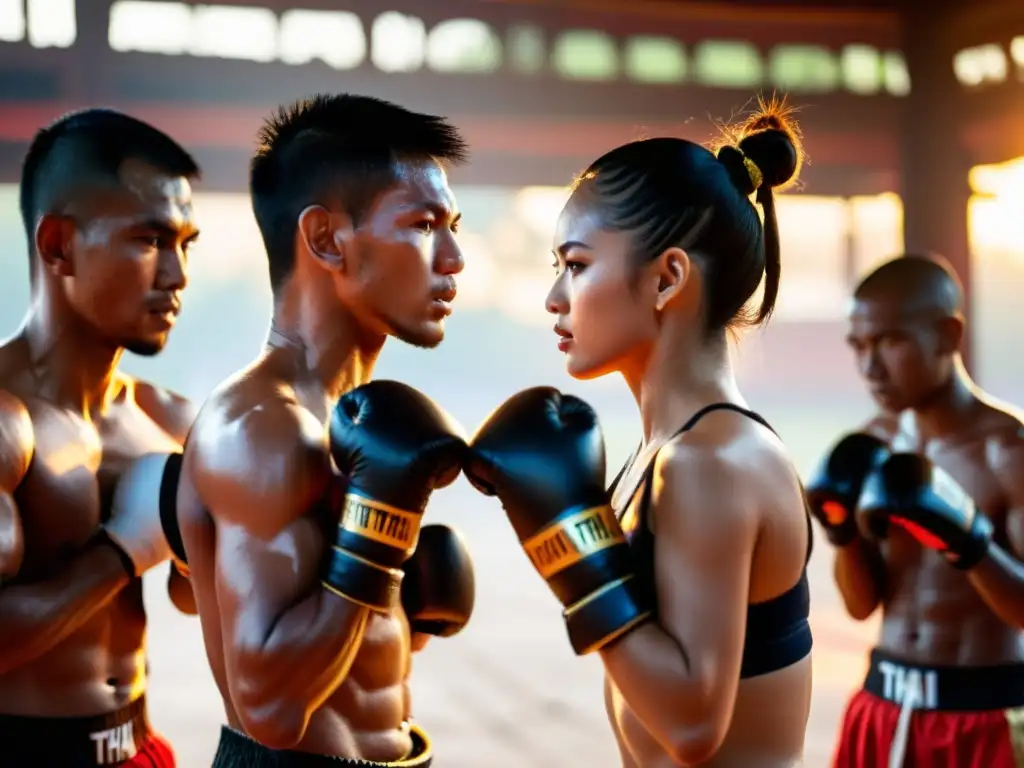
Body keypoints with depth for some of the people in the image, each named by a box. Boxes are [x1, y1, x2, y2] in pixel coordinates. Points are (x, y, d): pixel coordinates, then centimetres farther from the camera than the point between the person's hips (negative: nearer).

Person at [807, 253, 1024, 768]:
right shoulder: (880, 446, 3)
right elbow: (863, 604, 8)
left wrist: (967, 540, -30)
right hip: (884, 707, 6)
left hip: (982, 718, -5)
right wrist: (843, 531, -9)